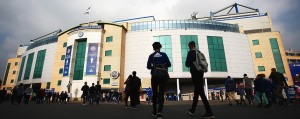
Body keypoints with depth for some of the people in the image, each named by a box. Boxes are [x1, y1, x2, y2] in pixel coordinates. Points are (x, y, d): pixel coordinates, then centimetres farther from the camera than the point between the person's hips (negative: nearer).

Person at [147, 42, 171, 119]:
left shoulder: (151, 56, 3)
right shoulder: (164, 54, 3)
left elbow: (148, 66, -1)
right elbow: (169, 64, 0)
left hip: (154, 76, 1)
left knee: (155, 93, 13)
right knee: (161, 93, -3)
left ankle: (154, 112, 21)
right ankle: (159, 112, -19)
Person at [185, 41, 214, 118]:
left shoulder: (190, 52, -5)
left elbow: (187, 64, -8)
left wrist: (190, 65, 13)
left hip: (195, 73, -8)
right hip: (200, 73, 8)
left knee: (201, 92, -9)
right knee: (196, 92, 12)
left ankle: (209, 113, -11)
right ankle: (192, 110, 22)